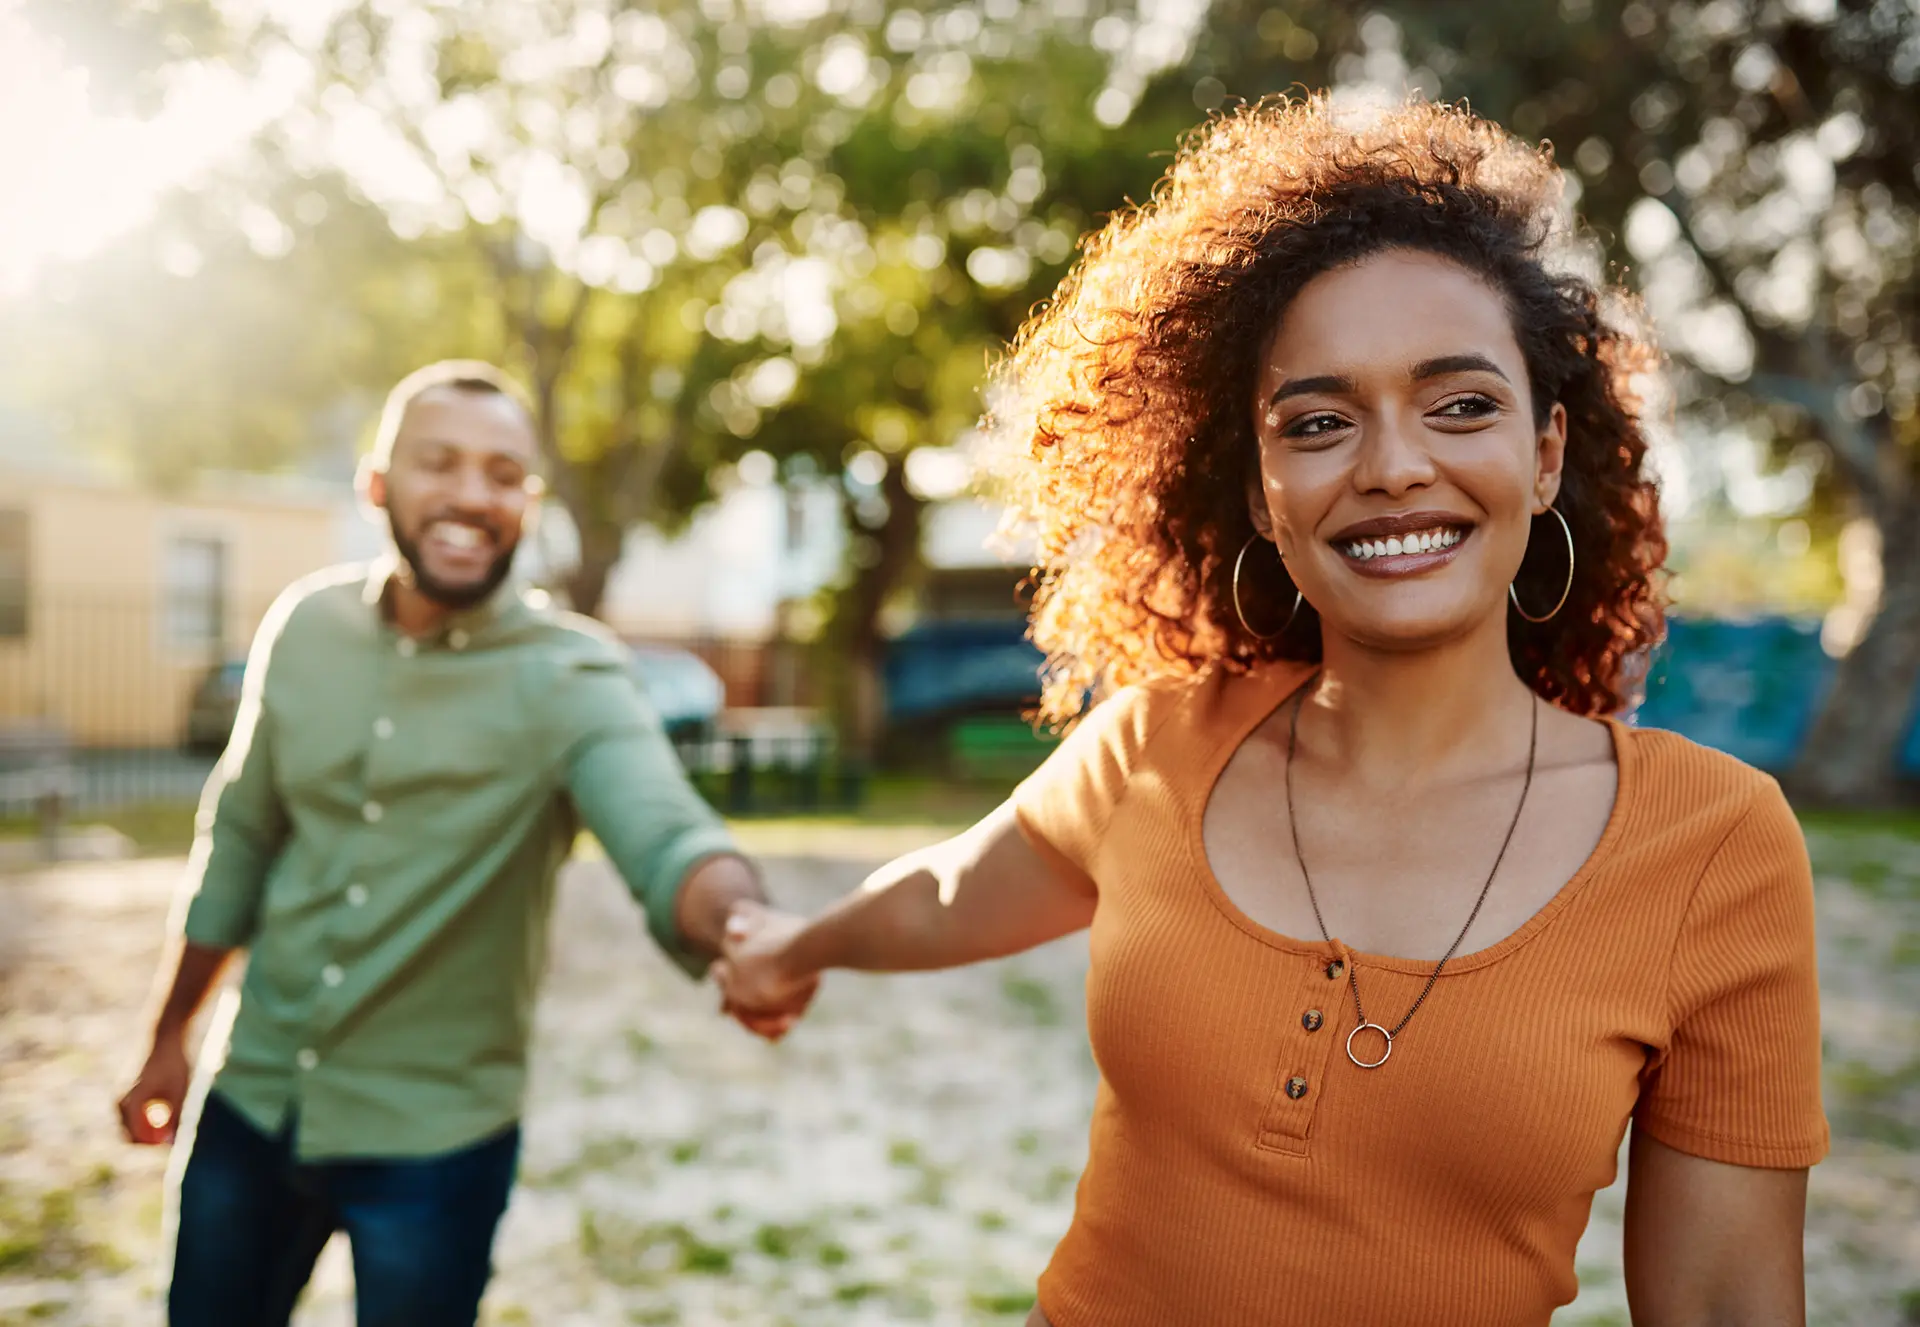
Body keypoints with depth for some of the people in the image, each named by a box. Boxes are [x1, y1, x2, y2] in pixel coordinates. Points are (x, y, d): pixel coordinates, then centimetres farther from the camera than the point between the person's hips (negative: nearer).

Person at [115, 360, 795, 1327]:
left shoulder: (568, 676, -17)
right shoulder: (305, 626, -4)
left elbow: (665, 839, -34)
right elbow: (238, 841, 8)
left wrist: (746, 929, -56)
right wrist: (169, 1038, 14)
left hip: (432, 1137, -3)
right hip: (251, 1102, 4)